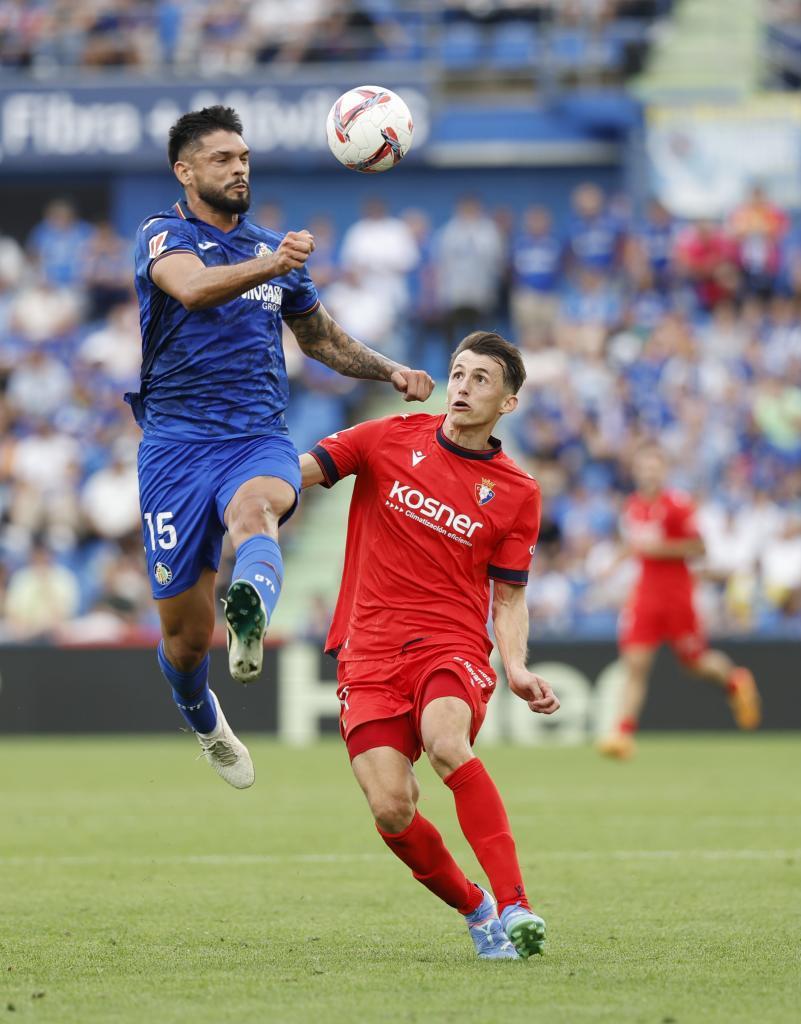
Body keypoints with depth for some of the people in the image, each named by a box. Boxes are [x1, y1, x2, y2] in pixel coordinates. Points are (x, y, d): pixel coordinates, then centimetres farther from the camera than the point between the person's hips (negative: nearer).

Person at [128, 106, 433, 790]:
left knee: (254, 510, -37)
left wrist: (392, 371, 17)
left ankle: (251, 612, -70)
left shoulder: (273, 249, 18)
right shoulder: (164, 234, 1)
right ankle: (203, 718, 35)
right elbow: (192, 288, -24)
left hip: (259, 439, 2)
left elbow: (322, 337, 33)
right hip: (177, 444, -2)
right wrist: (272, 266, -41)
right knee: (186, 631, 2)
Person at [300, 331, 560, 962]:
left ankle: (515, 906, -38)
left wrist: (517, 670, -6)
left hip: (453, 645, -1)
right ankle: (475, 910, 9)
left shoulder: (517, 494, 7)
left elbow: (510, 598, 11)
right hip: (370, 650, 1)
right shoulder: (390, 440, 7)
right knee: (393, 810, -17)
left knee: (445, 742, -36)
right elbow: (300, 471, 6)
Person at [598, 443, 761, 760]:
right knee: (635, 662, -7)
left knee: (695, 659, 6)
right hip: (645, 591, 4)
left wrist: (660, 548, -21)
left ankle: (736, 680, 38)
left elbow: (697, 548, -11)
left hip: (677, 590, -4)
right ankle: (623, 732, -10)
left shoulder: (678, 504, -10)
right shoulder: (633, 506, 8)